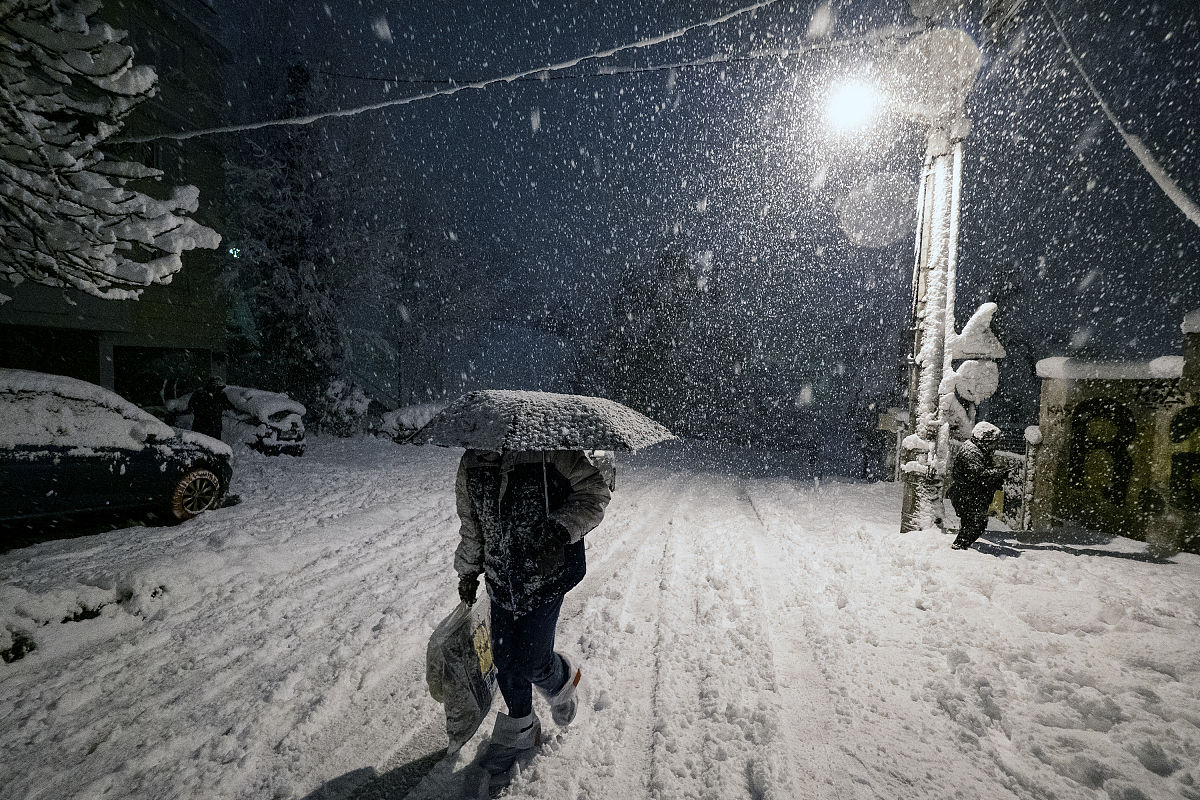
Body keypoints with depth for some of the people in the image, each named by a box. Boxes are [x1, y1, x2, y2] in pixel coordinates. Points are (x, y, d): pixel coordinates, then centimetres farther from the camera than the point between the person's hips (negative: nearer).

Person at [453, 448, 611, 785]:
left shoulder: (551, 451, -21)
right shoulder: (470, 464, -2)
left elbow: (594, 490, -14)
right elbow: (471, 527, 13)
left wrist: (561, 531, -28)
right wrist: (467, 571, 23)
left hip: (547, 576, -5)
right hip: (501, 581, 5)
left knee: (529, 661, 0)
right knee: (504, 659, 14)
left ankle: (562, 679, 38)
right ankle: (519, 732, 41)